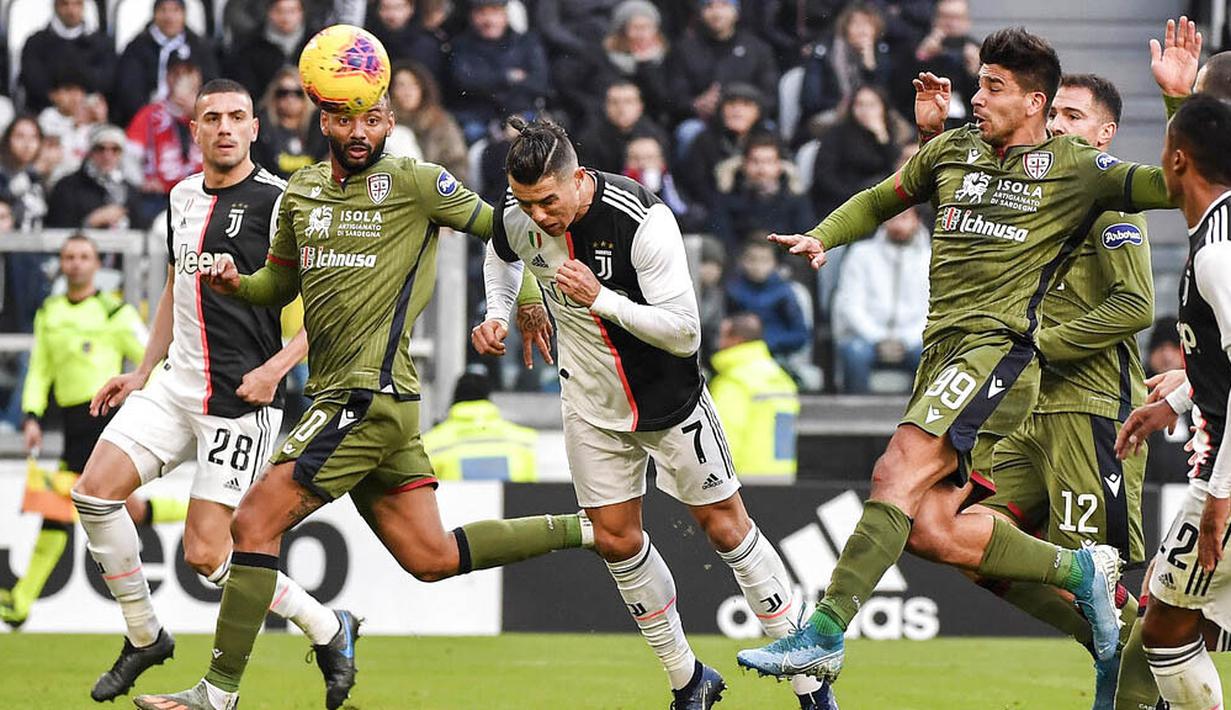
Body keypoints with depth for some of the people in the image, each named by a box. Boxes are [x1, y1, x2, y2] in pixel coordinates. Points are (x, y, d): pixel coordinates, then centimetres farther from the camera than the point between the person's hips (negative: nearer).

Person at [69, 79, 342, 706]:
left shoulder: (277, 202, -10)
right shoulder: (183, 197, 12)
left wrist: (275, 368, -20)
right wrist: (143, 371, 22)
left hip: (241, 399, -7)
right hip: (177, 388, 7)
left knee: (204, 554, -10)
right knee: (94, 491, -8)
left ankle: (327, 629, 10)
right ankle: (144, 637, 8)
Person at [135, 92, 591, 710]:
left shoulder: (412, 182, -5)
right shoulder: (301, 192, 15)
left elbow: (499, 227, 5)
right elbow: (279, 283, 25)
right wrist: (234, 282, 5)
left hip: (371, 393, -8)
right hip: (337, 397, 8)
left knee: (255, 522, -12)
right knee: (430, 558, 11)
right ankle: (582, 530, 24)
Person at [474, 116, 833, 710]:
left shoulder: (643, 220, -30)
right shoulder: (517, 216, -13)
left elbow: (684, 332, -29)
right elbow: (503, 257, 15)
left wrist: (601, 299, -37)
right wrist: (497, 315, 0)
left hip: (669, 397, -4)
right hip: (592, 404, 4)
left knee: (725, 527, 2)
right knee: (616, 540, 3)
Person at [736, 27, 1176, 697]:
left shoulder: (1075, 168, 2)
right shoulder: (953, 149, 18)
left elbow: (1162, 184, -5)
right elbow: (884, 197, 32)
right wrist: (820, 237, 16)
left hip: (1000, 346, -7)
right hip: (942, 351, 7)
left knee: (897, 472, -23)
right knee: (936, 530, -3)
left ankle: (824, 635, -27)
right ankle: (1082, 572, 14)